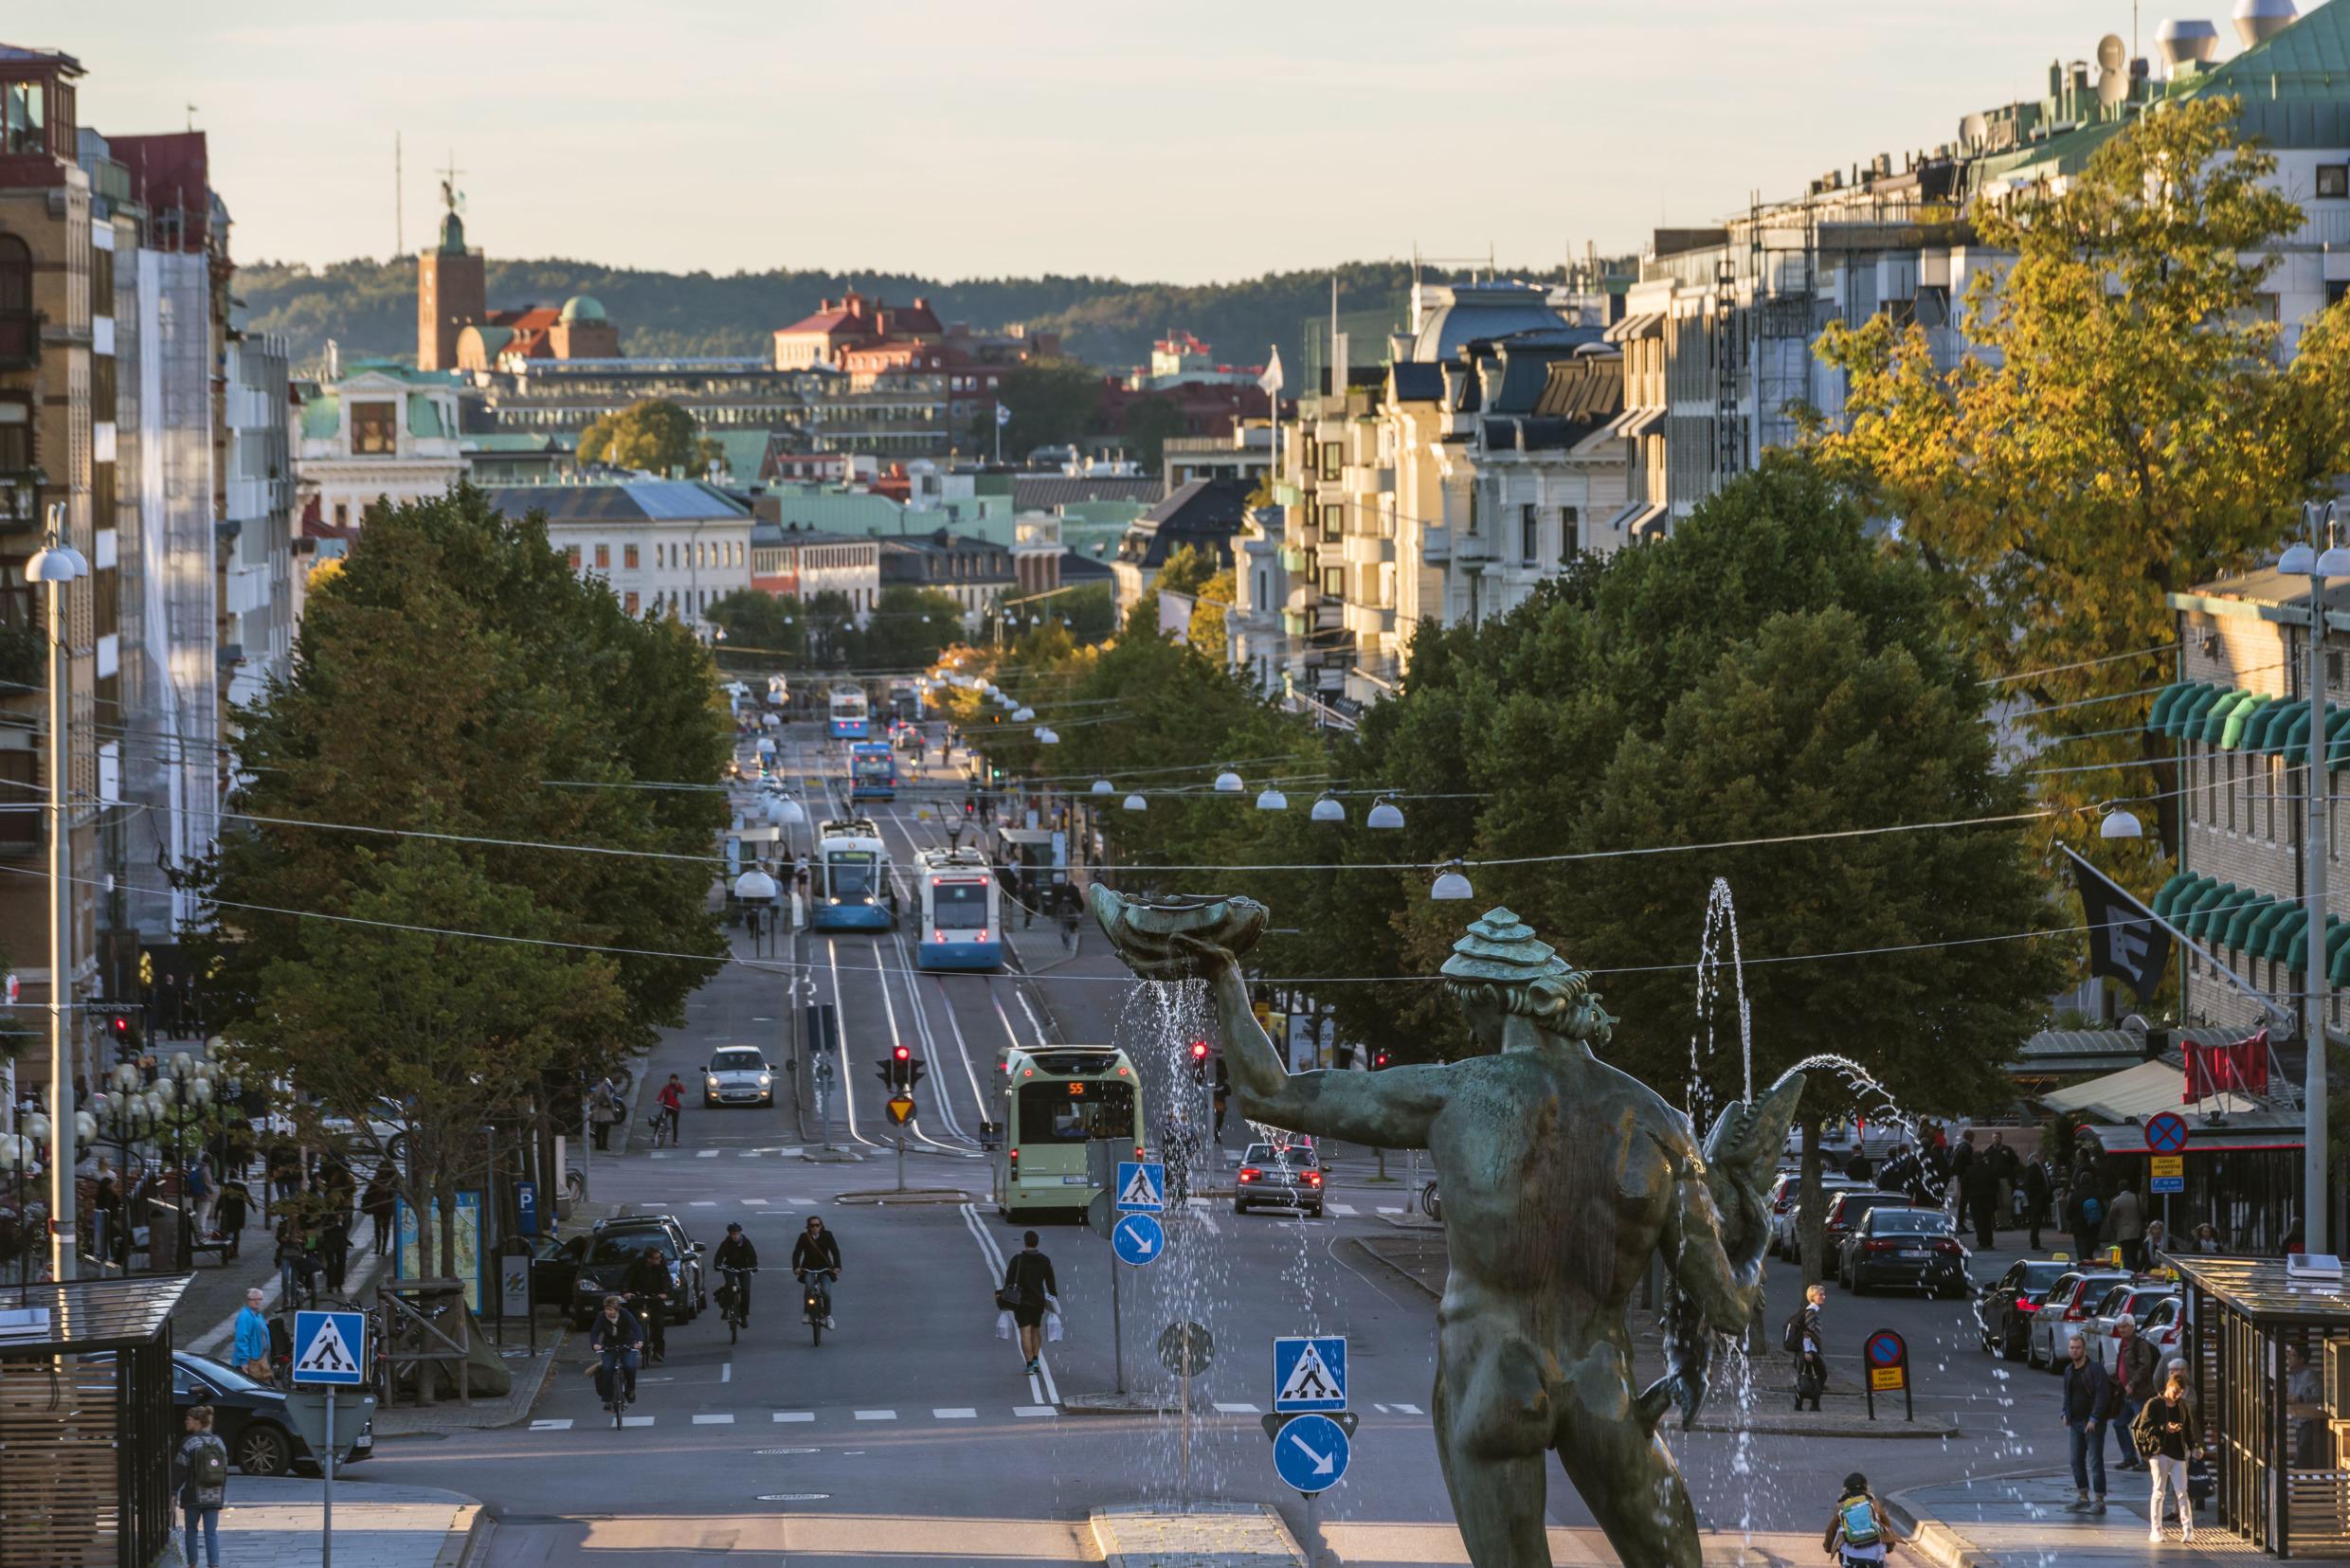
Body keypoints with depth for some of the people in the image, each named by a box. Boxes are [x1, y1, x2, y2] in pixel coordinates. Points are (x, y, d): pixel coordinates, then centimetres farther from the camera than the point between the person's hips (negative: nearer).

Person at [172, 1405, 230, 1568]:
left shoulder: (188, 1443, -10)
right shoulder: (219, 1443, 7)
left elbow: (180, 1470, -12)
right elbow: (224, 1471, 12)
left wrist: (173, 1491, -4)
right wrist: (221, 1496, 19)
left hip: (193, 1496, -4)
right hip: (214, 1497, 4)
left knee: (191, 1530, 11)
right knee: (212, 1532, 2)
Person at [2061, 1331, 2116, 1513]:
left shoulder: (2095, 1369, -12)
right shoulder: (2069, 1370, 12)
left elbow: (2103, 1395, -16)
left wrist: (2094, 1419, -19)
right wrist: (2066, 1414, 10)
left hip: (2093, 1423, -8)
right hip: (2076, 1422, 8)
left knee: (2095, 1462, -6)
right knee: (2077, 1461, 10)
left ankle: (2099, 1500, -4)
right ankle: (2082, 1497, 20)